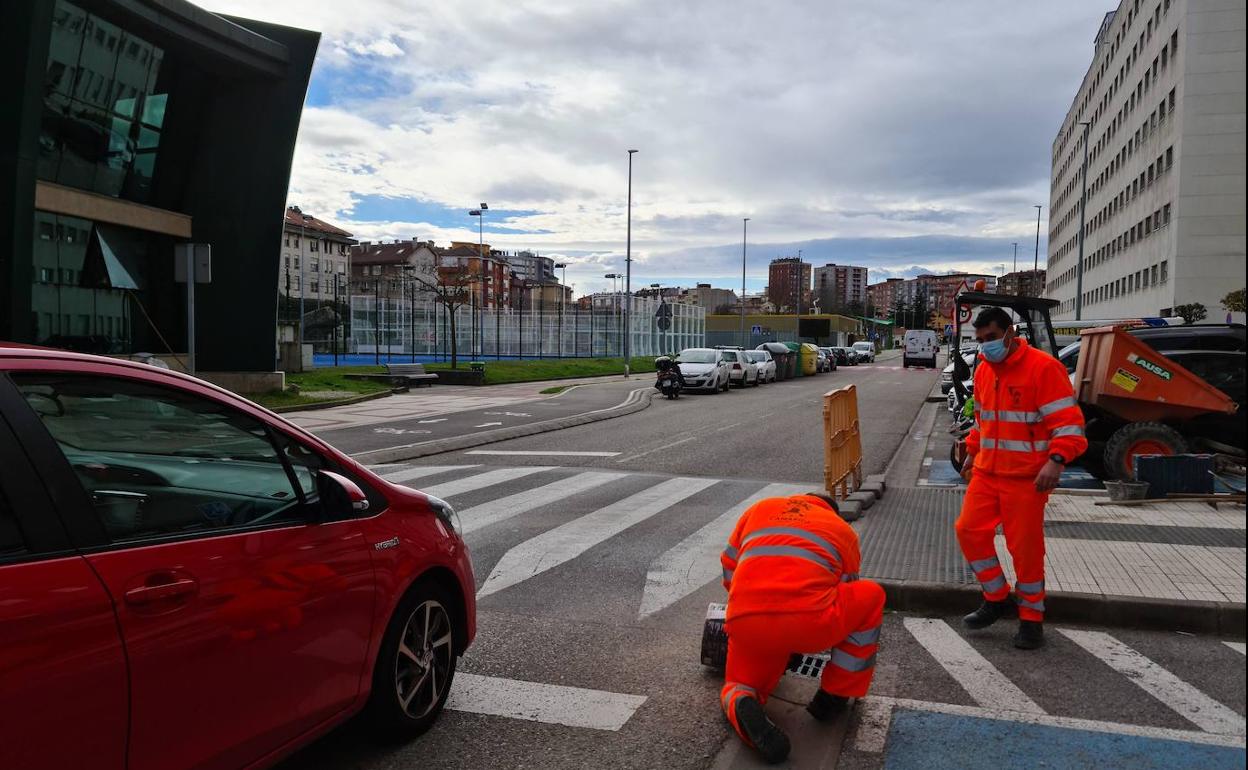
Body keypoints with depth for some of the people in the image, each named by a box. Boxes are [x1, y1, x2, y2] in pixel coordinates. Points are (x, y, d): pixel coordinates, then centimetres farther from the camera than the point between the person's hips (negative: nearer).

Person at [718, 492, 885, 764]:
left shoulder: (759, 508, 29)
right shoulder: (843, 530, 24)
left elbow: (729, 566, 32)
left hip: (743, 622, 3)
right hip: (808, 621, -3)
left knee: (739, 686, 30)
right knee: (871, 597, 25)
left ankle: (742, 706, -9)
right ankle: (833, 697, 26)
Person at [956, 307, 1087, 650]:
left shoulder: (1043, 367, -14)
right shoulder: (983, 370, 9)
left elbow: (1067, 419, -17)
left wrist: (1057, 460, -28)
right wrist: (972, 452, 23)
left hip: (1026, 477, -7)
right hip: (986, 472, 7)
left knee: (1025, 547, 1)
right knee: (969, 531, 2)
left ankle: (1031, 618, 19)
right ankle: (997, 598, 22)